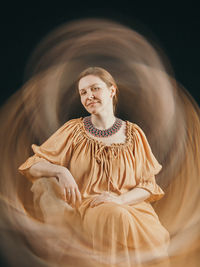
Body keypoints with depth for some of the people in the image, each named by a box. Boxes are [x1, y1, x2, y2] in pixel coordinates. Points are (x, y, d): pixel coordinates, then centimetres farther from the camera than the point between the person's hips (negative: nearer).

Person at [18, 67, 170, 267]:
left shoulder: (133, 134, 10)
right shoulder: (73, 130, 8)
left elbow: (147, 185, 8)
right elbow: (33, 166, 5)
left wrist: (120, 199, -12)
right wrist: (60, 171, -16)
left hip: (131, 204, 1)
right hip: (87, 205, -1)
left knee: (153, 233, -31)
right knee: (117, 218, -35)